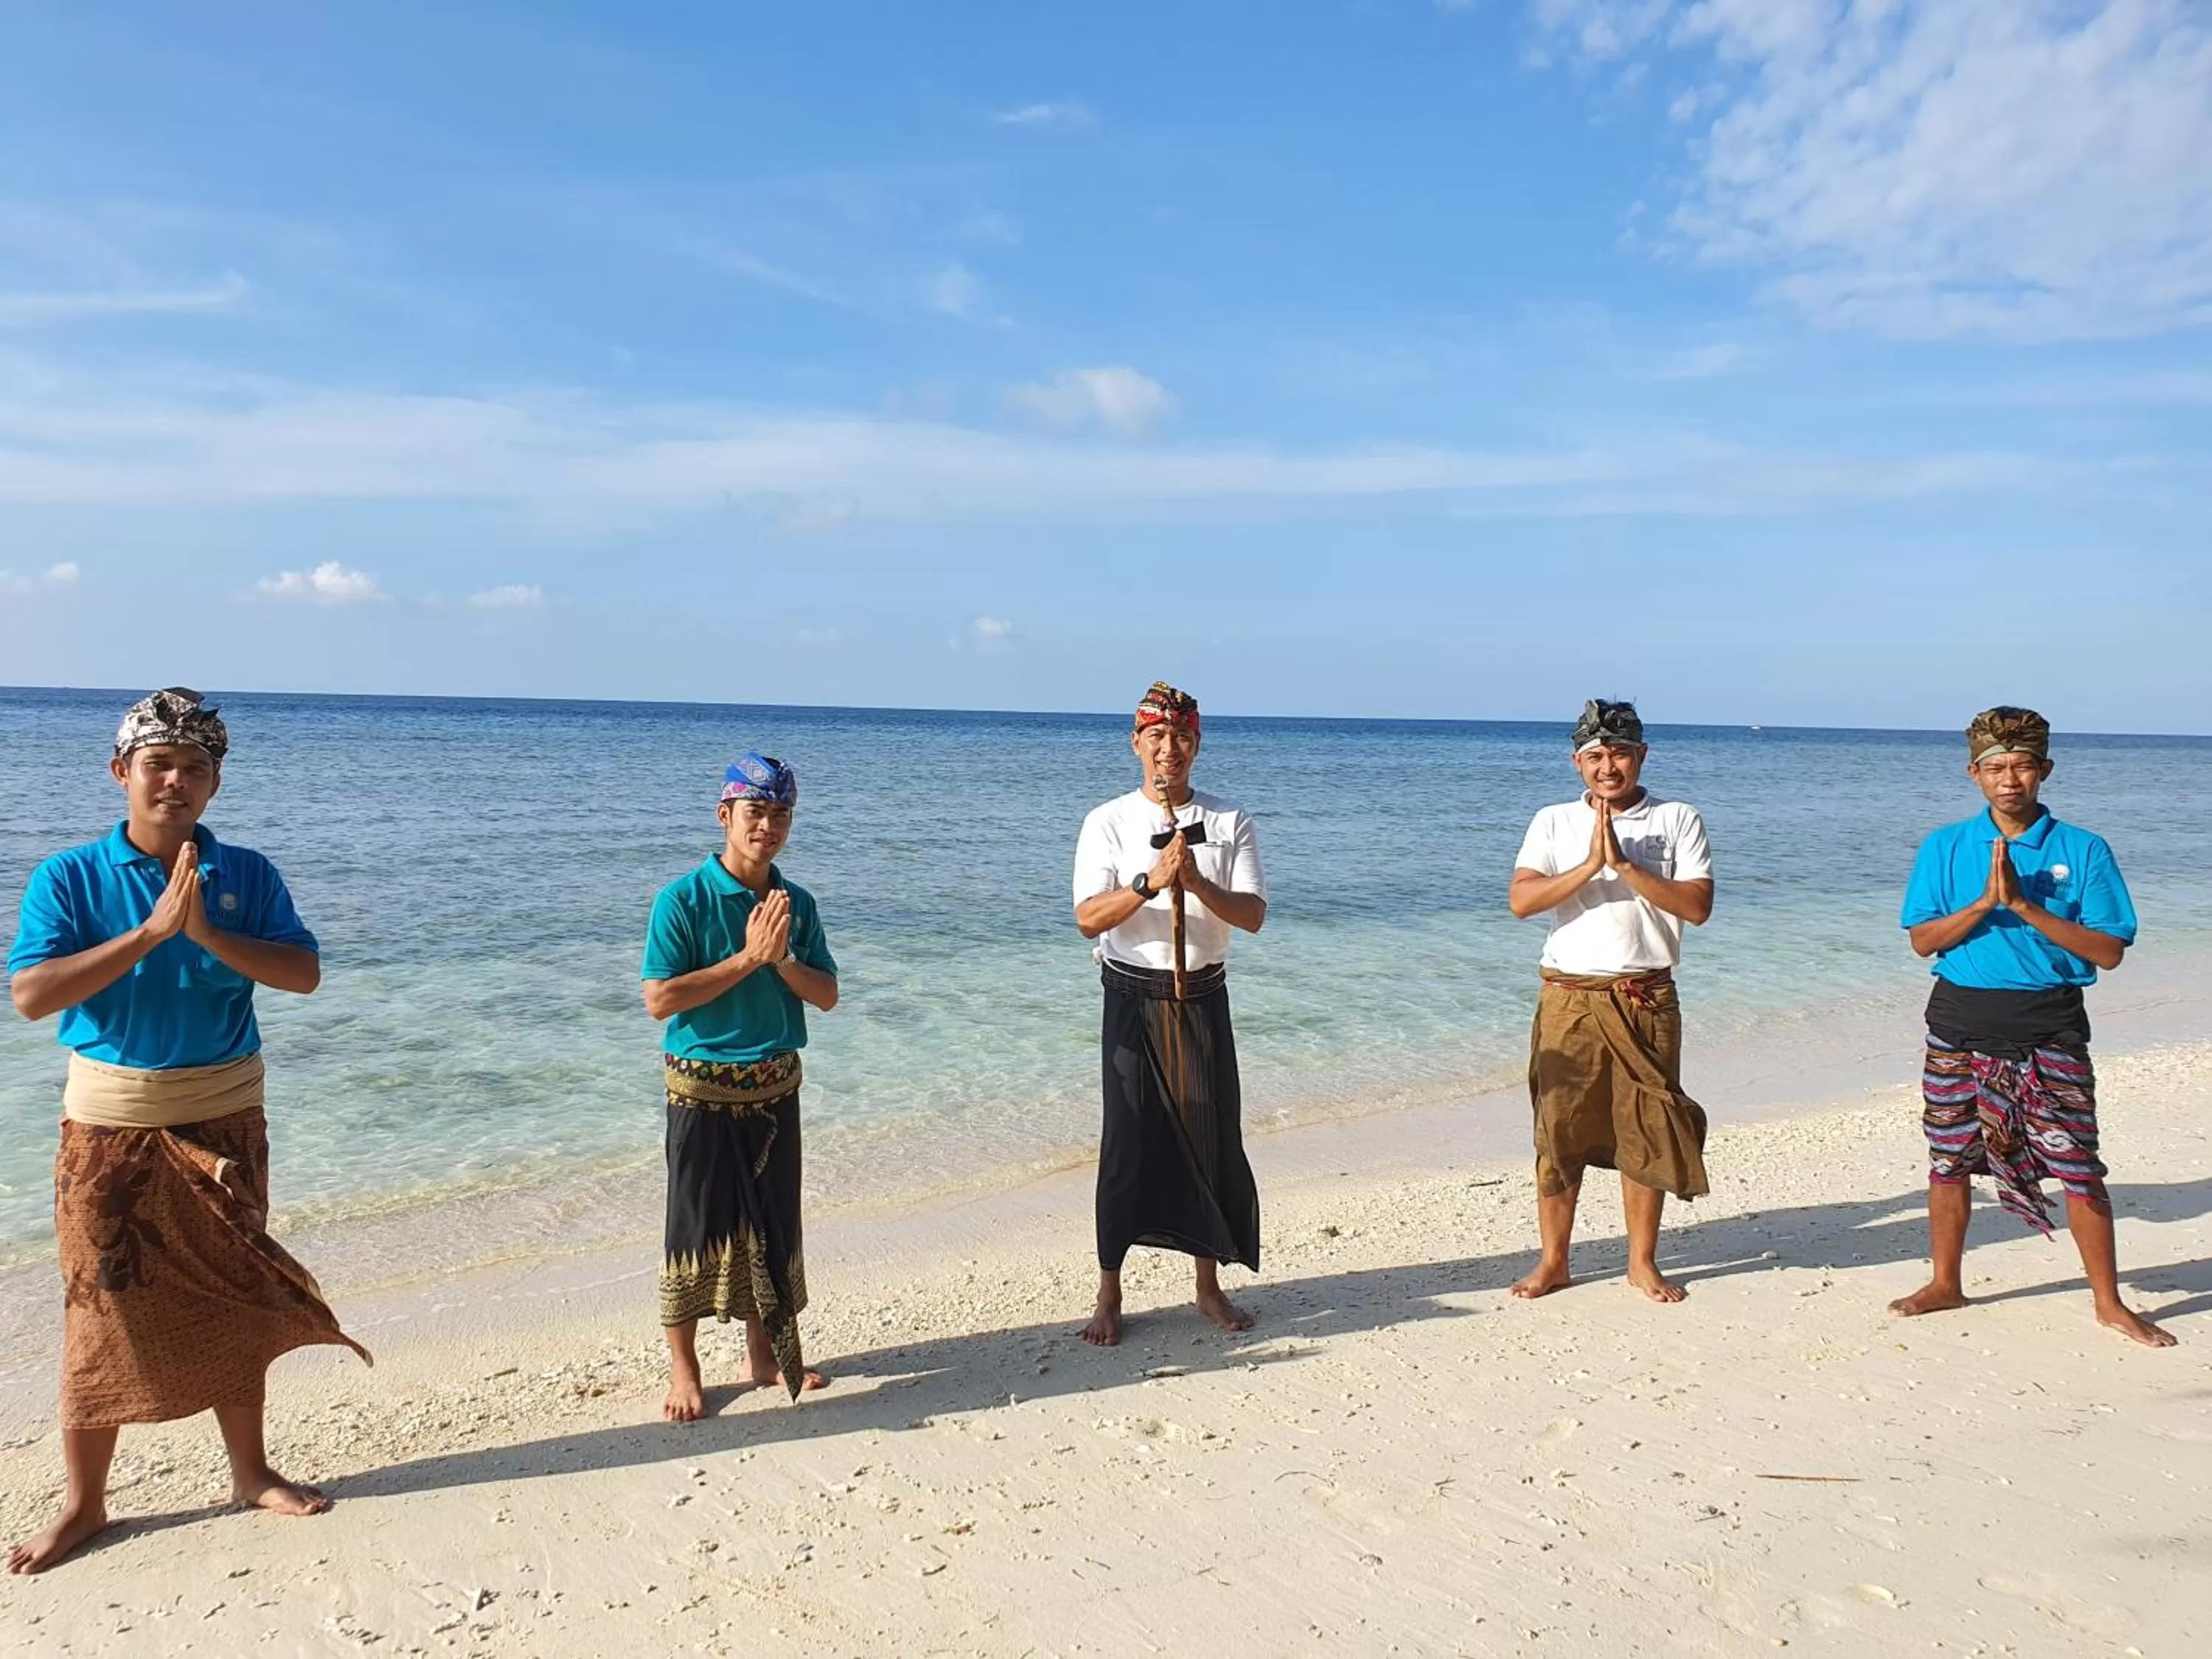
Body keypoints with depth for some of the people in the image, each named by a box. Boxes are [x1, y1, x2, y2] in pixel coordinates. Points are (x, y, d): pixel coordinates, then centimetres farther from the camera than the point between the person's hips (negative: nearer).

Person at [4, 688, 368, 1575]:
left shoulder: (246, 874, -2)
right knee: (102, 1307, 6)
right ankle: (84, 1502, 22)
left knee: (231, 1298, 12)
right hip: (110, 1121, -2)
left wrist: (208, 933, -24)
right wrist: (152, 930, -25)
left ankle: (250, 1472, 27)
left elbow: (304, 973, -11)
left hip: (223, 1118, 2)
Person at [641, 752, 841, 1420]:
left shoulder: (797, 903, 2)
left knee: (772, 1225, 14)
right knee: (695, 1228, 5)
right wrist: (748, 957, -22)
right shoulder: (683, 899, -13)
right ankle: (683, 1367, 22)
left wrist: (782, 959, -18)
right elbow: (659, 1000, -18)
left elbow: (827, 996, 1)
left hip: (775, 1086, 5)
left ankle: (765, 1353, 30)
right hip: (702, 1089, -4)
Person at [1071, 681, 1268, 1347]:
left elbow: (1253, 916, -5)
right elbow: (1088, 918, -9)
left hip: (1202, 998, 2)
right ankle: (1109, 1292, 14)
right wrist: (1149, 882, -24)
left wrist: (1197, 883, -22)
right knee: (1127, 1141, 1)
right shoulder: (1108, 822, 0)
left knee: (1212, 1136, 5)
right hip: (1133, 998, -2)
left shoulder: (1230, 822, 4)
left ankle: (1209, 1286, 21)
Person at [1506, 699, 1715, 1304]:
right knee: (1559, 1129, 3)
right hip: (1569, 998, 0)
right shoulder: (1554, 823, 5)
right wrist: (1591, 865, -18)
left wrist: (1624, 865, -15)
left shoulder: (1677, 820, 3)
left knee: (1646, 1131, 7)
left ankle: (1643, 1262, 22)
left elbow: (1698, 906, -8)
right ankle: (1553, 1262, 16)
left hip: (1647, 999, 0)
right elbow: (1520, 900, -9)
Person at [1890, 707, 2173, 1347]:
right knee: (1949, 1160, 9)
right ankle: (1945, 1284, 25)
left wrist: (2024, 905, -18)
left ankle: (2109, 1302, 17)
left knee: (2078, 1167, 1)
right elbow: (1922, 940, -2)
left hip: (2049, 1027, -1)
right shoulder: (1945, 848, 2)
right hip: (1961, 1022, 2)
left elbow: (2108, 951, -7)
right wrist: (1985, 902, -17)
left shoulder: (2083, 850, -2)